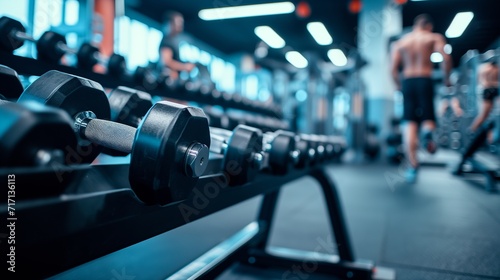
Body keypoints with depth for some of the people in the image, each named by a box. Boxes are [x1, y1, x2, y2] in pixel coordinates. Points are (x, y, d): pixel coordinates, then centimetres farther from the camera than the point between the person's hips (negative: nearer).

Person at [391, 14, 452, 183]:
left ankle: (413, 166, -8)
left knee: (410, 124, -1)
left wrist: (399, 86, 19)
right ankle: (428, 131, -31)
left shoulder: (400, 42, 16)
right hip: (425, 81, -2)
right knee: (428, 118, 8)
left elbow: (393, 69, 5)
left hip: (407, 82, 2)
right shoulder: (435, 37, 10)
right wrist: (446, 80, 5)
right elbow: (446, 58, -7)